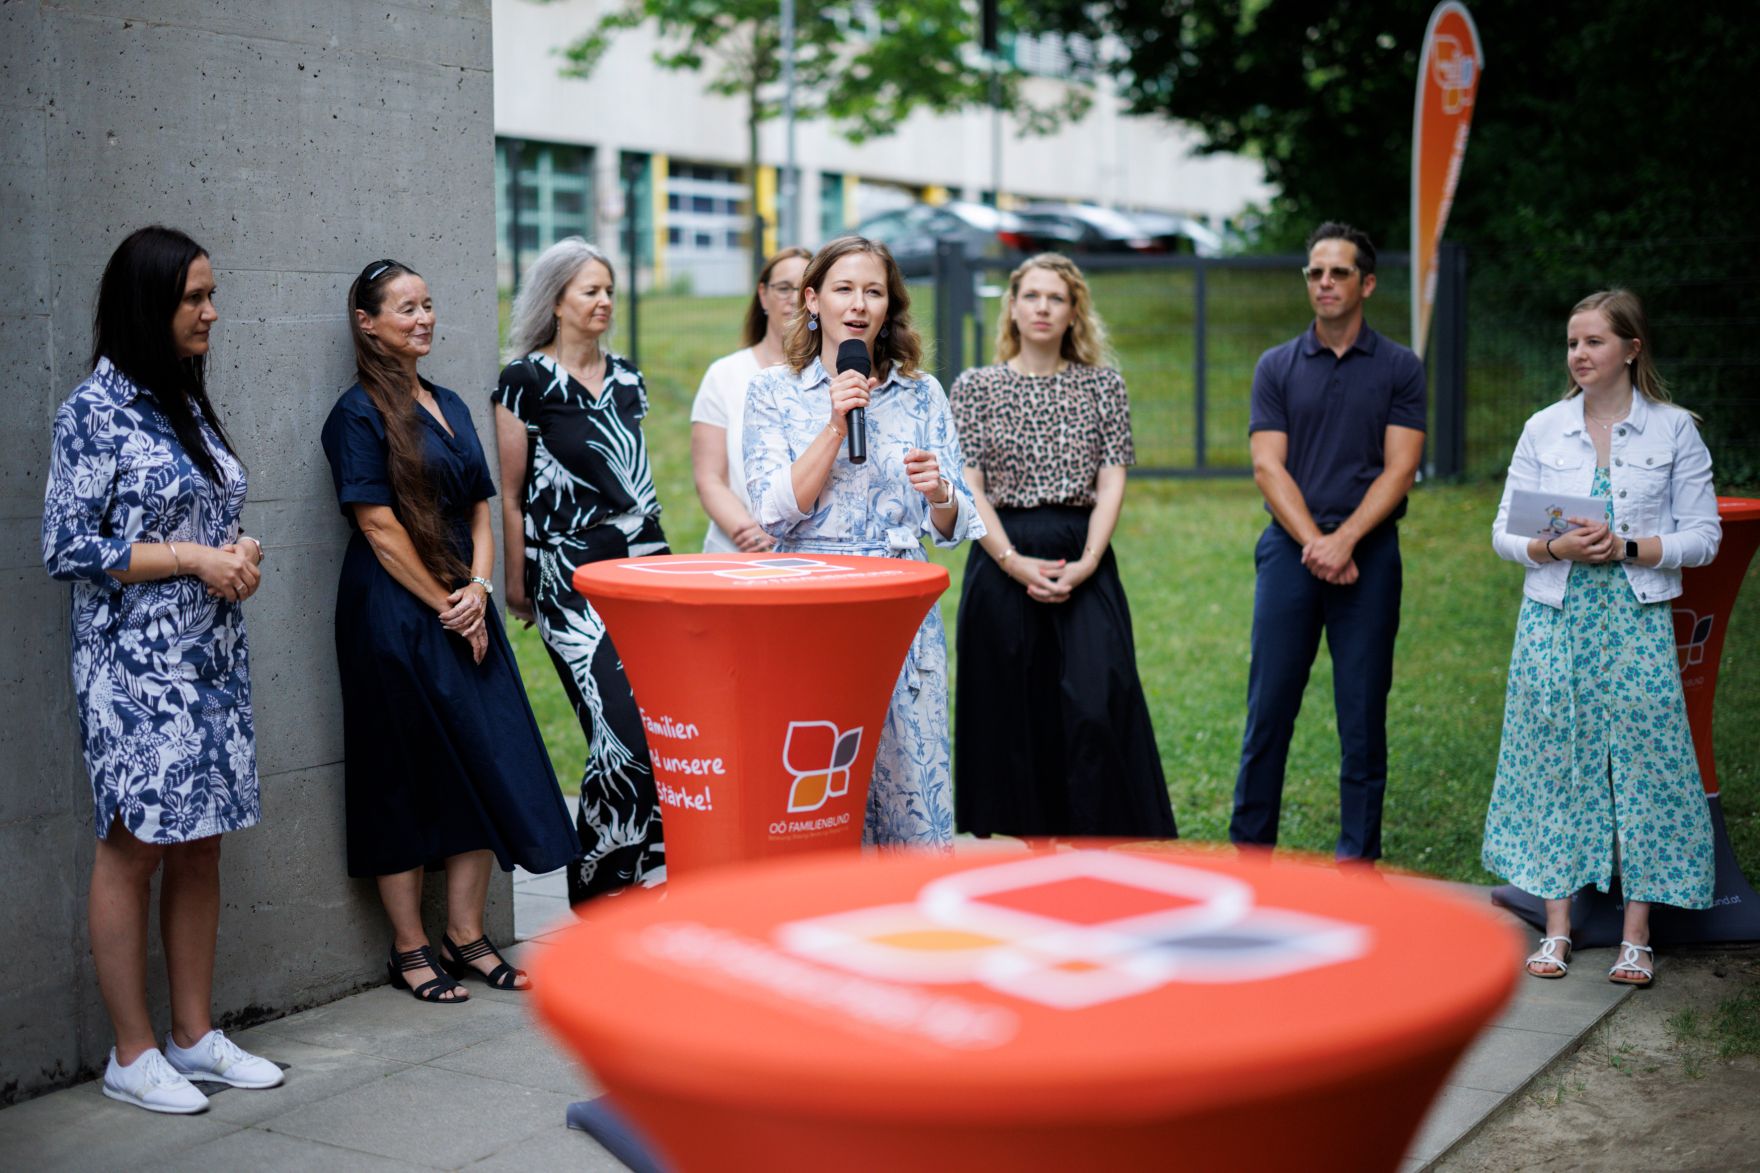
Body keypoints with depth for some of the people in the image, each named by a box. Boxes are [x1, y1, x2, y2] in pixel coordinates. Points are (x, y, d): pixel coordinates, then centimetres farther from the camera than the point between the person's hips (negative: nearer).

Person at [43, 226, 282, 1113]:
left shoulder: (188, 402, 13)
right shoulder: (95, 408, -9)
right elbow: (69, 548, -13)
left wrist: (238, 550, -1)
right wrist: (193, 557, -15)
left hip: (213, 657, 7)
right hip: (135, 665, -7)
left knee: (201, 846, 10)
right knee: (133, 849, 0)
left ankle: (195, 1036, 20)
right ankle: (133, 1056, 9)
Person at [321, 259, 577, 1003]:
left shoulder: (449, 406, 14)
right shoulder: (361, 412, -7)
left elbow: (479, 510, 13)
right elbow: (378, 525, -12)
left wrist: (478, 589, -3)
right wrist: (445, 604, -10)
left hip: (465, 614, 7)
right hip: (395, 619, -7)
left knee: (486, 769, 5)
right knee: (404, 781, 1)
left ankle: (467, 938, 16)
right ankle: (410, 949, 12)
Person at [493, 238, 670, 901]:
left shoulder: (625, 378, 16)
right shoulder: (526, 379, -1)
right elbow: (510, 494, 1)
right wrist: (516, 580, 3)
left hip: (641, 560, 6)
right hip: (569, 574, -6)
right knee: (621, 731, -13)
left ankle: (649, 877, 10)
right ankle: (598, 890, 2)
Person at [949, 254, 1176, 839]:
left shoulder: (1103, 384, 9)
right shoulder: (975, 387, 6)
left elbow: (1113, 481, 3)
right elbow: (968, 488, 0)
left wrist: (1087, 563, -10)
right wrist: (1015, 562, -12)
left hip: (1084, 562, 0)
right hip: (1001, 562, 0)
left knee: (1098, 704, -13)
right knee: (1009, 714, 2)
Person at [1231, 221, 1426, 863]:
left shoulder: (1399, 369, 5)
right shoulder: (1277, 366, 8)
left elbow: (1399, 469, -3)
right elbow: (1268, 466, 1)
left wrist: (1343, 540, -14)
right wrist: (1313, 543, -11)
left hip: (1368, 553, -1)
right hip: (1289, 548, 1)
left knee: (1363, 715, 2)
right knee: (1269, 708, 2)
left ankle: (1358, 861, 10)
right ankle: (1249, 849, 11)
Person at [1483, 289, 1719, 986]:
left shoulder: (1674, 430, 2)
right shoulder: (1543, 430, 6)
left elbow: (1702, 537, 1)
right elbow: (1505, 533, 6)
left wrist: (1627, 547, -14)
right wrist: (1554, 548, -14)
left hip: (1637, 621, -1)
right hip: (1556, 619, 2)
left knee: (1643, 764, -2)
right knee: (1555, 764, 3)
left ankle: (1636, 938, 8)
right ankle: (1557, 929, 13)